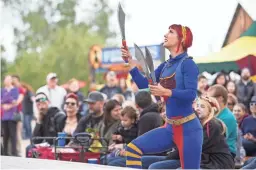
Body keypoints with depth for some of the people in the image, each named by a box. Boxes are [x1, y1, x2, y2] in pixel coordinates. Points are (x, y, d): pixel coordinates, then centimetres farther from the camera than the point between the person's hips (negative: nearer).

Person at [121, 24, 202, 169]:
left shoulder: (187, 63, -11)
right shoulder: (165, 66, 12)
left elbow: (191, 94, -20)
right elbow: (144, 84, 13)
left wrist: (166, 92, -32)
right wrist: (130, 62, 5)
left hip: (188, 128, -8)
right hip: (170, 127, 8)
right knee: (133, 148, -3)